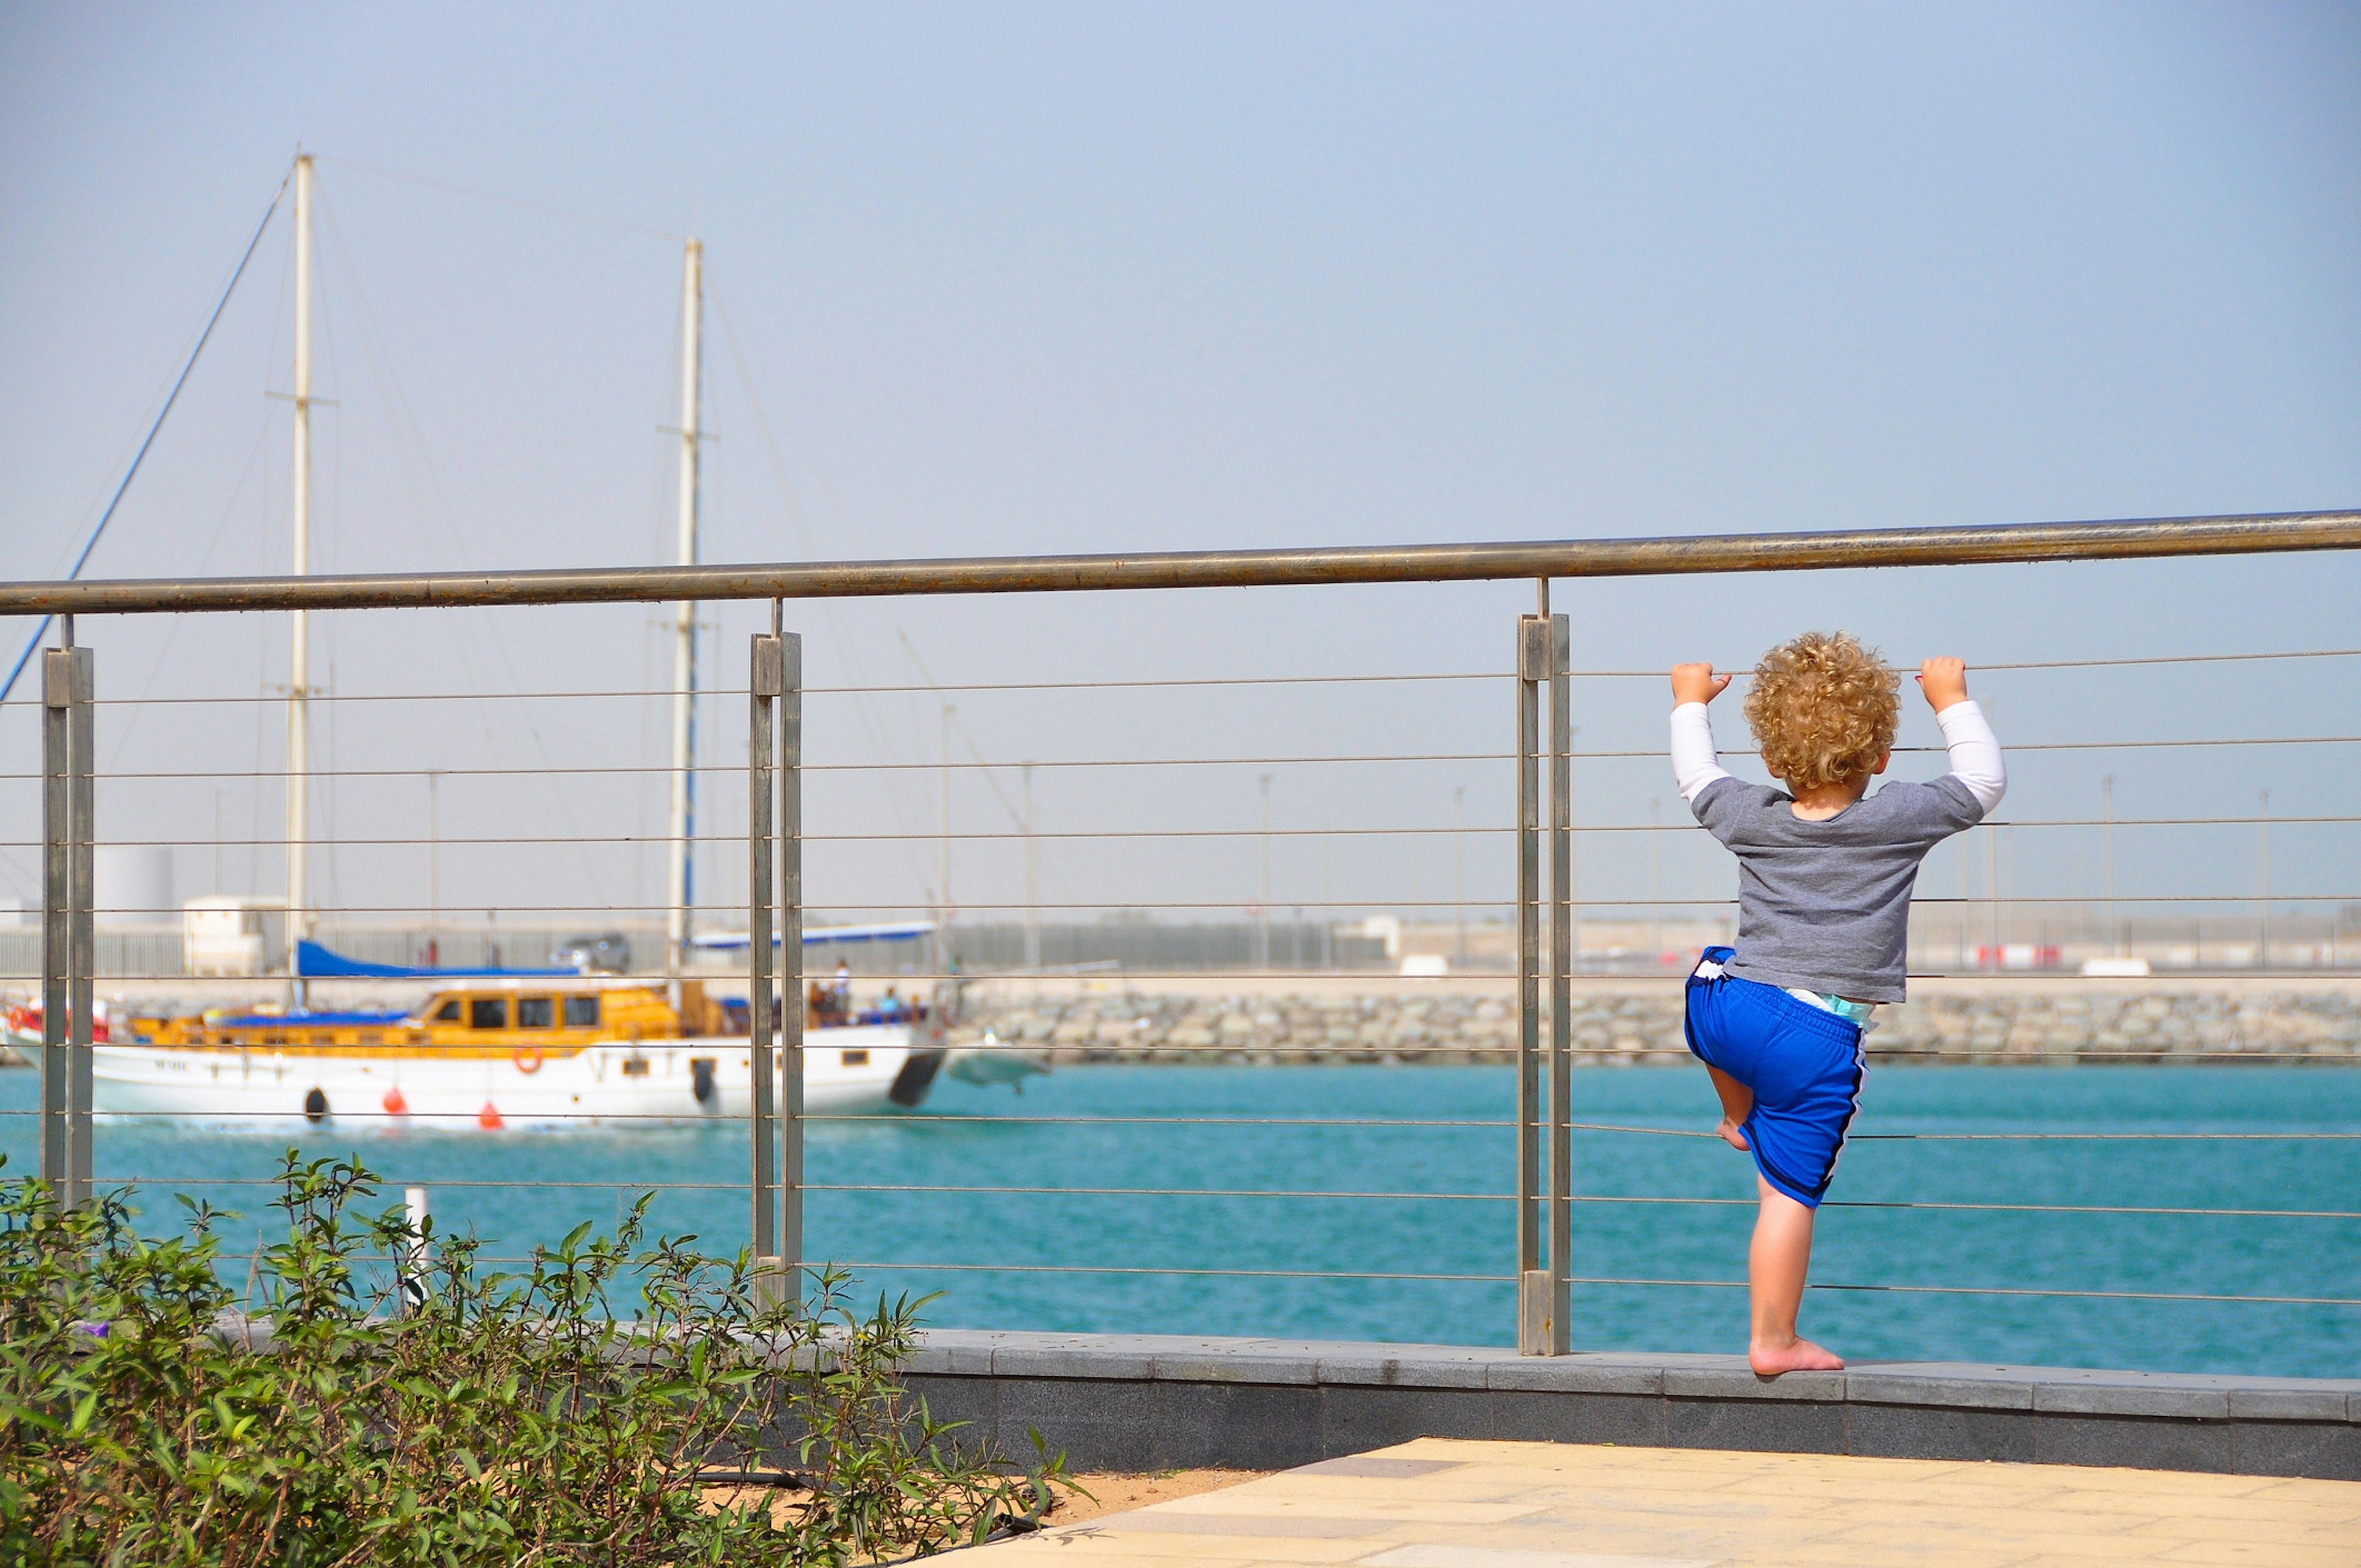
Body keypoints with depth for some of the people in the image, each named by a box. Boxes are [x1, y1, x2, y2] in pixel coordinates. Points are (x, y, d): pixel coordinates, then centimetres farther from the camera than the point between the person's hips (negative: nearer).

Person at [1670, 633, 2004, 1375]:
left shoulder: (1752, 819, 3)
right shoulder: (1898, 820, -7)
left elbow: (1695, 776, 24)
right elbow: (1983, 781, 8)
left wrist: (1690, 704, 41)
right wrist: (1952, 701, 21)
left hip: (1724, 1009, 4)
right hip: (1818, 1038, -4)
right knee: (1790, 1192, -1)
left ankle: (1740, 1118, 51)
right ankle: (1773, 1342, 1)